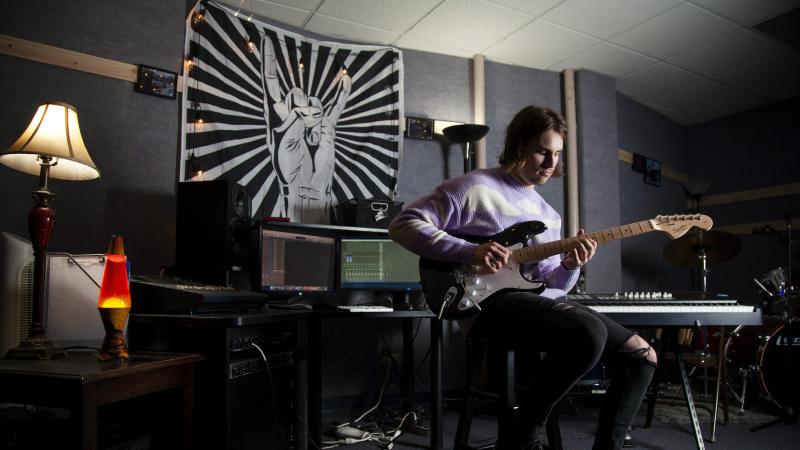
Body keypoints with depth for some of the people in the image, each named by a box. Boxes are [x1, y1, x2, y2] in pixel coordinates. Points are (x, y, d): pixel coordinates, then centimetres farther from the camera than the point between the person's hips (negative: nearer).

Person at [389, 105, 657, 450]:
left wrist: (569, 267, -7)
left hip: (544, 301, 9)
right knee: (589, 334, -33)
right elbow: (403, 224, -9)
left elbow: (550, 284, 18)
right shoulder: (476, 187, -2)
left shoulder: (549, 214, 20)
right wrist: (470, 252, -19)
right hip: (493, 300, -8)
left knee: (642, 356, 2)